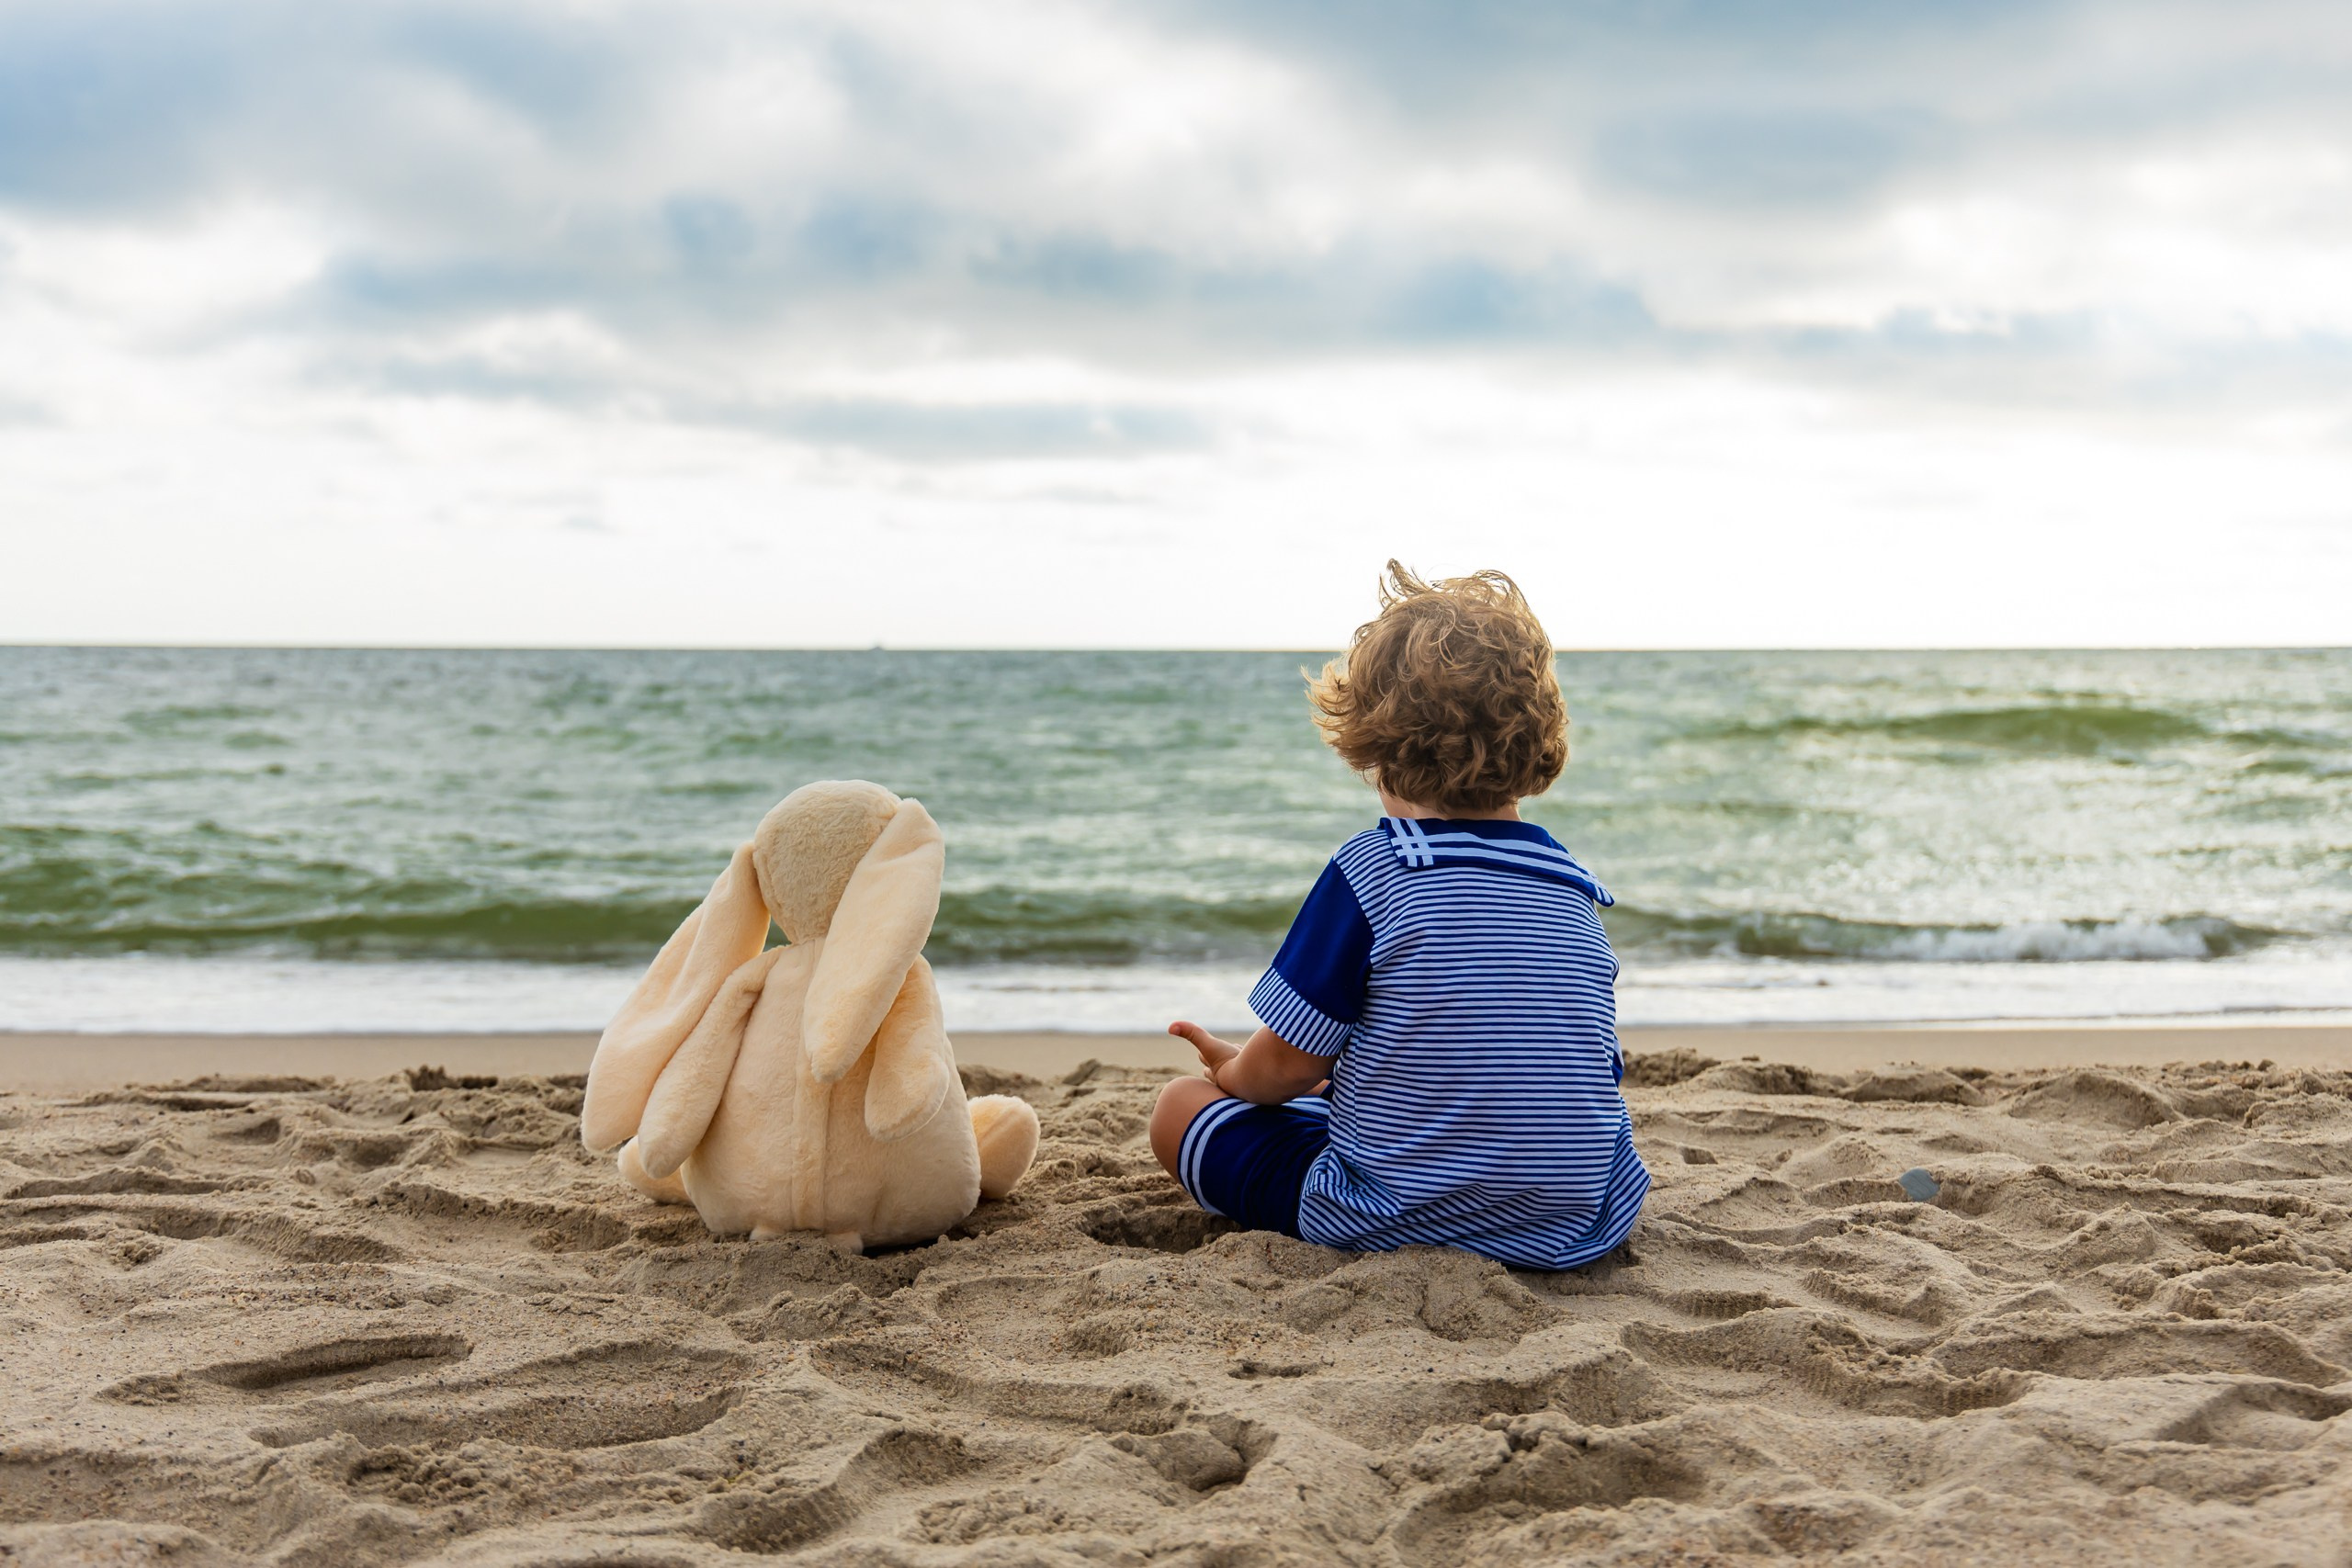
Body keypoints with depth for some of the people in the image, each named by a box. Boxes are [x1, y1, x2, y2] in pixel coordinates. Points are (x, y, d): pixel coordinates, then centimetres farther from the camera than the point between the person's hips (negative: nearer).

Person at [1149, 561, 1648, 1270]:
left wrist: (1236, 1070, 13)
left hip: (1396, 1223, -5)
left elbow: (1288, 1065, -13)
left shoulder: (1366, 872, -15)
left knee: (1181, 1105, 11)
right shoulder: (1577, 889, 1)